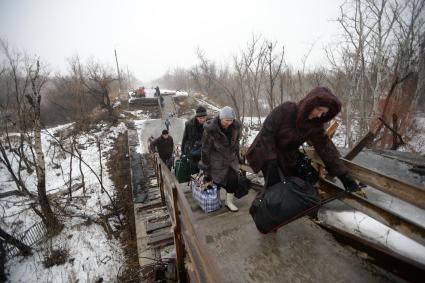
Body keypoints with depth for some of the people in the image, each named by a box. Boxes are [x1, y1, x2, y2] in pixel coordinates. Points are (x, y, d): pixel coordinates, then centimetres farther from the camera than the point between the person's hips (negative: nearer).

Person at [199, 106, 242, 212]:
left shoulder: (236, 126, -7)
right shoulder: (211, 129, -23)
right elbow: (205, 148, -15)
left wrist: (237, 156, 14)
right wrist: (205, 165, -10)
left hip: (231, 158, 5)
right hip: (216, 159, -4)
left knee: (233, 179, -1)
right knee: (217, 180, 5)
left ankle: (229, 202, 19)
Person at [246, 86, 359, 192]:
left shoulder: (315, 126, -9)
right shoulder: (286, 109, -24)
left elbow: (326, 148, -7)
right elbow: (266, 132, -23)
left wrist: (344, 175, -10)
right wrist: (271, 160, -26)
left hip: (287, 158, 5)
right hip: (266, 153, -5)